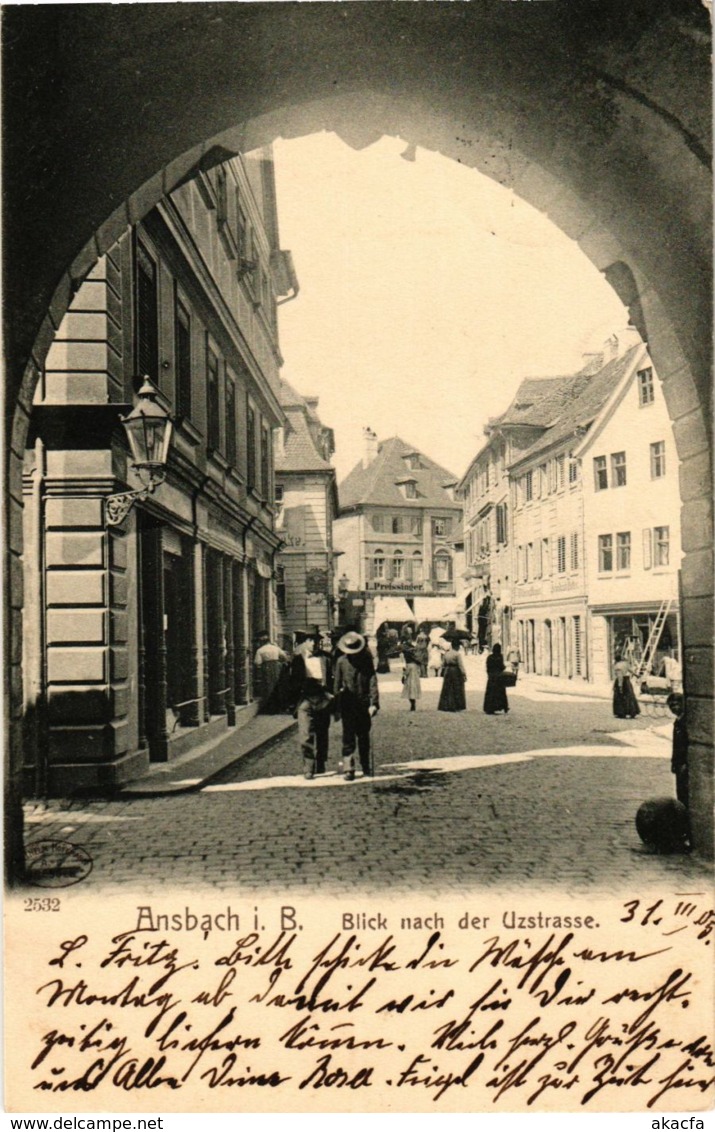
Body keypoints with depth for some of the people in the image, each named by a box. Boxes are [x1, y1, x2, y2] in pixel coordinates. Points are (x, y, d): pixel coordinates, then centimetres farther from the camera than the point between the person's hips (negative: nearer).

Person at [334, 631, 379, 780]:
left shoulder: (366, 660, 0)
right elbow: (337, 684, 2)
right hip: (347, 704, -1)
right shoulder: (342, 661, -1)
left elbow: (372, 681, -4)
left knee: (364, 737, 12)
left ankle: (366, 767, 25)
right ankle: (349, 769, -5)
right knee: (348, 737, -5)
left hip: (364, 704, 1)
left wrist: (374, 703, -13)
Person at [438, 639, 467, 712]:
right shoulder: (458, 654, -12)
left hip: (448, 672, 5)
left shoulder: (446, 654, 6)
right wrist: (464, 674, -11)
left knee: (447, 690, 9)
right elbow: (461, 665, -15)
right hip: (456, 673, -5)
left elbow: (443, 665, 10)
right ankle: (456, 707, 1)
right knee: (457, 690, 1)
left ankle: (446, 706, 8)